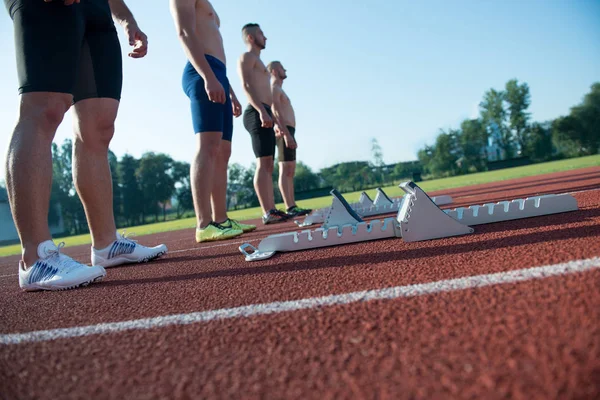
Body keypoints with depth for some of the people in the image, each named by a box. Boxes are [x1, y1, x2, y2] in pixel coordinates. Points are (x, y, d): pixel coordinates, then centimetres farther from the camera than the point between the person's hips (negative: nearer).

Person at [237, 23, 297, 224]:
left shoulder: (257, 61, 32)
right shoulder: (247, 57, 3)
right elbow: (246, 86, -14)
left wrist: (278, 123, 27)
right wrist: (262, 111, -27)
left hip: (265, 116, 10)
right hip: (257, 115, -10)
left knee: (268, 166, 4)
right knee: (263, 164, -17)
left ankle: (272, 210, 4)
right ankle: (267, 213, -21)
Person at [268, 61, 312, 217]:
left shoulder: (279, 90, 27)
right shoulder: (274, 89, -3)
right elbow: (276, 113, -17)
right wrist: (286, 133, -26)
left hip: (288, 132, 10)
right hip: (284, 132, -10)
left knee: (290, 171, 6)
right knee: (285, 170, -15)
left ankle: (293, 206, 7)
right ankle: (290, 208, -19)